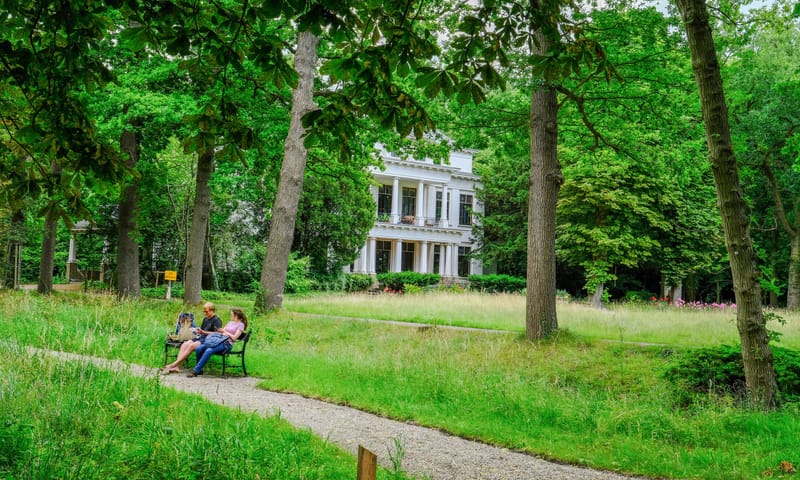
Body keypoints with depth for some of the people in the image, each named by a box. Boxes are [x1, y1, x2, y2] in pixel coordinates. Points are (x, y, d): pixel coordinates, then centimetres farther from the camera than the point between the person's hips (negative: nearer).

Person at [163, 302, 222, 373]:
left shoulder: (217, 320, -3)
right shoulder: (205, 319, 23)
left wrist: (203, 332, -18)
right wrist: (198, 331, 5)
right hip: (201, 337, 9)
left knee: (191, 346, -29)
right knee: (184, 345, -15)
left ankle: (174, 364, -30)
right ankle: (177, 366, -27)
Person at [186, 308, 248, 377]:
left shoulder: (240, 325, 4)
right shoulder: (230, 323, 28)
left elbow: (234, 338, -6)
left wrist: (225, 332, 5)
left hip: (227, 344, -7)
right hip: (219, 341, 8)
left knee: (209, 351, -34)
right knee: (199, 348, -17)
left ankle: (195, 371, -33)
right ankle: (199, 369, -8)